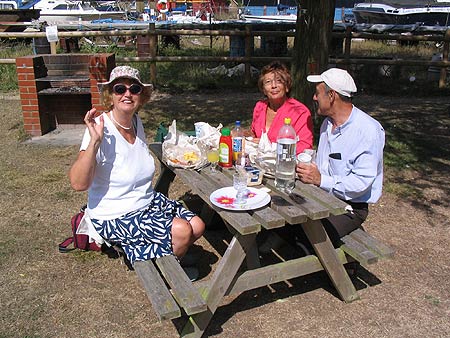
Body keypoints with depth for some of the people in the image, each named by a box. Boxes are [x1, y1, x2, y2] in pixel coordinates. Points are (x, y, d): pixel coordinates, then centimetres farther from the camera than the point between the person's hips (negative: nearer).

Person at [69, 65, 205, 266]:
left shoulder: (136, 122, 1)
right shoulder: (100, 129, -22)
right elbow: (78, 184, -31)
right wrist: (94, 141, -40)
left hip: (147, 202, 8)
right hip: (115, 217, -8)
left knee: (197, 226, -2)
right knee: (181, 231, -20)